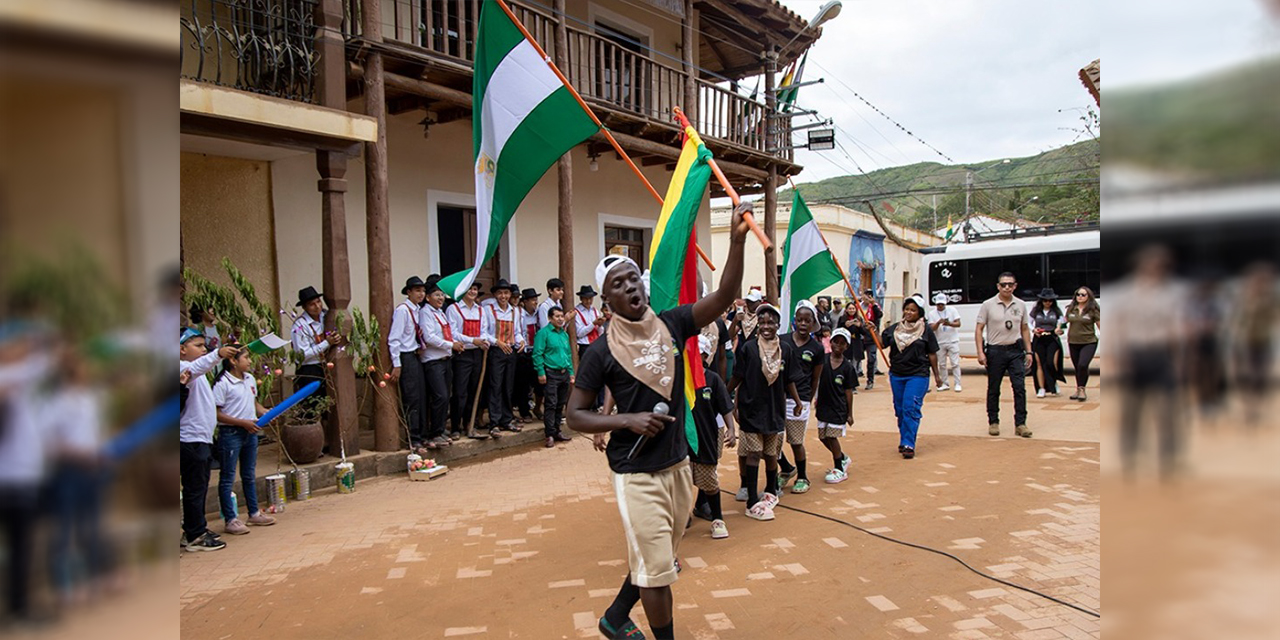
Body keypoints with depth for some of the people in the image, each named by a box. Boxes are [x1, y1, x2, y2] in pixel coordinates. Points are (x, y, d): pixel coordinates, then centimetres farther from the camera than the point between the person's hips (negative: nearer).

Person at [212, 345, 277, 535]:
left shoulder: (250, 379, 9)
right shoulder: (222, 383, -15)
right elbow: (216, 413, -17)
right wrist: (243, 422, -20)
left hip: (250, 432, 8)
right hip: (230, 434, -8)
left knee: (249, 475, 17)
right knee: (227, 478, 3)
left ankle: (254, 513, 28)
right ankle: (230, 519, 10)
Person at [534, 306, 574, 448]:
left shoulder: (565, 334, 15)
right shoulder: (544, 333, -7)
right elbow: (537, 354, -11)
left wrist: (571, 372, 15)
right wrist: (541, 373, -16)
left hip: (564, 373, 7)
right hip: (551, 373, -7)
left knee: (561, 404, 11)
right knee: (551, 404, -6)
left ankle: (557, 431, 21)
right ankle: (550, 435, -2)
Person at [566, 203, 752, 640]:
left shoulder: (671, 324, -2)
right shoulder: (603, 351, -12)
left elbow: (724, 296, -15)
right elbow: (575, 415, -7)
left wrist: (737, 239, -28)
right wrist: (629, 420, -20)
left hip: (679, 464, 6)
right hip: (637, 474, -5)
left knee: (657, 561, 22)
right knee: (655, 568, 1)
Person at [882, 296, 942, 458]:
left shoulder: (926, 329, -2)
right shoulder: (894, 328, 6)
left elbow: (932, 354, 3)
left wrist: (936, 374, 6)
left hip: (918, 375, -4)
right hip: (896, 375, 4)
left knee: (911, 409, -11)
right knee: (900, 410, 12)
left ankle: (909, 445, -7)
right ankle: (904, 441, 26)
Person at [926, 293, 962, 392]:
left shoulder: (952, 310, 0)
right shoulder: (931, 313, 1)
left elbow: (958, 324, -6)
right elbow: (932, 328, -8)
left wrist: (949, 324, -25)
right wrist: (938, 323, -28)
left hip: (952, 341, -2)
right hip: (940, 342, 2)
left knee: (955, 363, -4)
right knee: (942, 364, 7)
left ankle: (957, 384, 0)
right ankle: (945, 384, 16)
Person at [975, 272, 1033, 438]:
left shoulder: (1021, 305, 8)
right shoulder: (988, 305, -3)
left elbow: (1025, 329, 13)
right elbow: (979, 329, -4)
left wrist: (1028, 351, 8)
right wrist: (980, 352, -11)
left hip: (1016, 351, 2)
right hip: (995, 351, -2)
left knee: (1020, 387, -3)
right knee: (993, 389, 6)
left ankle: (1020, 423, 3)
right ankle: (993, 422, 17)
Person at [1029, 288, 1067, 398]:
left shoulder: (1057, 311, 6)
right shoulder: (1036, 311, 5)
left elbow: (1060, 324, 7)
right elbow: (1029, 324, 10)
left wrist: (1058, 330, -15)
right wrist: (1034, 330, -10)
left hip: (1052, 340, 0)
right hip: (1039, 340, 1)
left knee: (1051, 363, -9)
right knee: (1040, 364, 0)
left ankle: (1053, 383, 18)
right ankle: (1041, 389, 6)